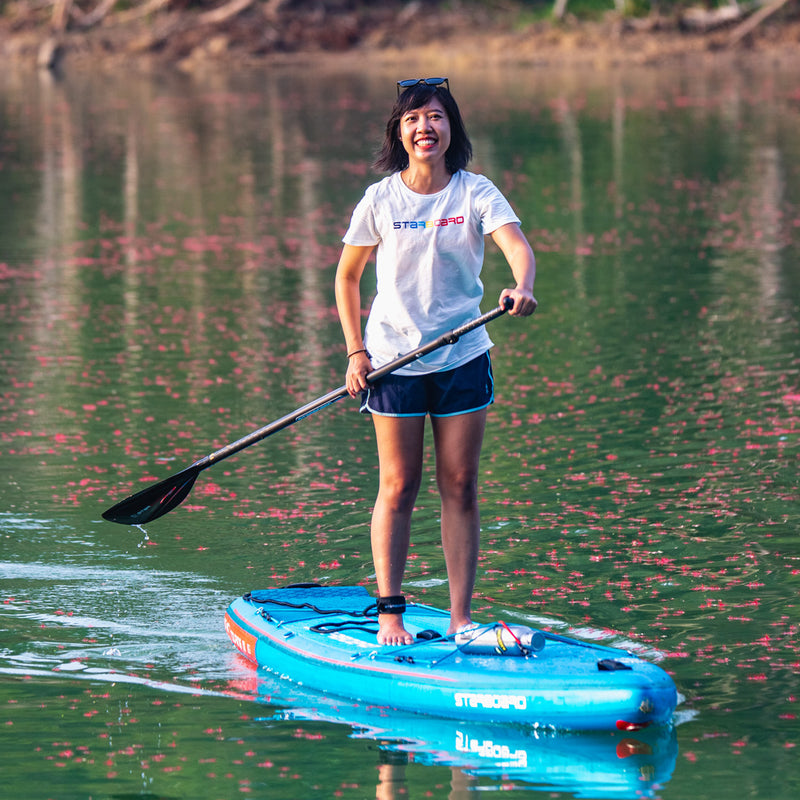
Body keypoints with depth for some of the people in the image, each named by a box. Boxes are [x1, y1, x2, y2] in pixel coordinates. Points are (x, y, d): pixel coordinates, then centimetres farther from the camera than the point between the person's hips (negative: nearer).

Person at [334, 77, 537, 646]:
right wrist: (356, 351, 0)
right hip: (394, 359, 0)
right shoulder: (380, 199, -2)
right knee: (398, 489, 0)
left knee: (460, 489, 2)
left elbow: (518, 245, -21)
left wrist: (523, 288, -43)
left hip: (463, 358, 0)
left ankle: (461, 616, 7)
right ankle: (390, 613, 7)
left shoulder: (475, 193, -4)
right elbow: (347, 276, 9)